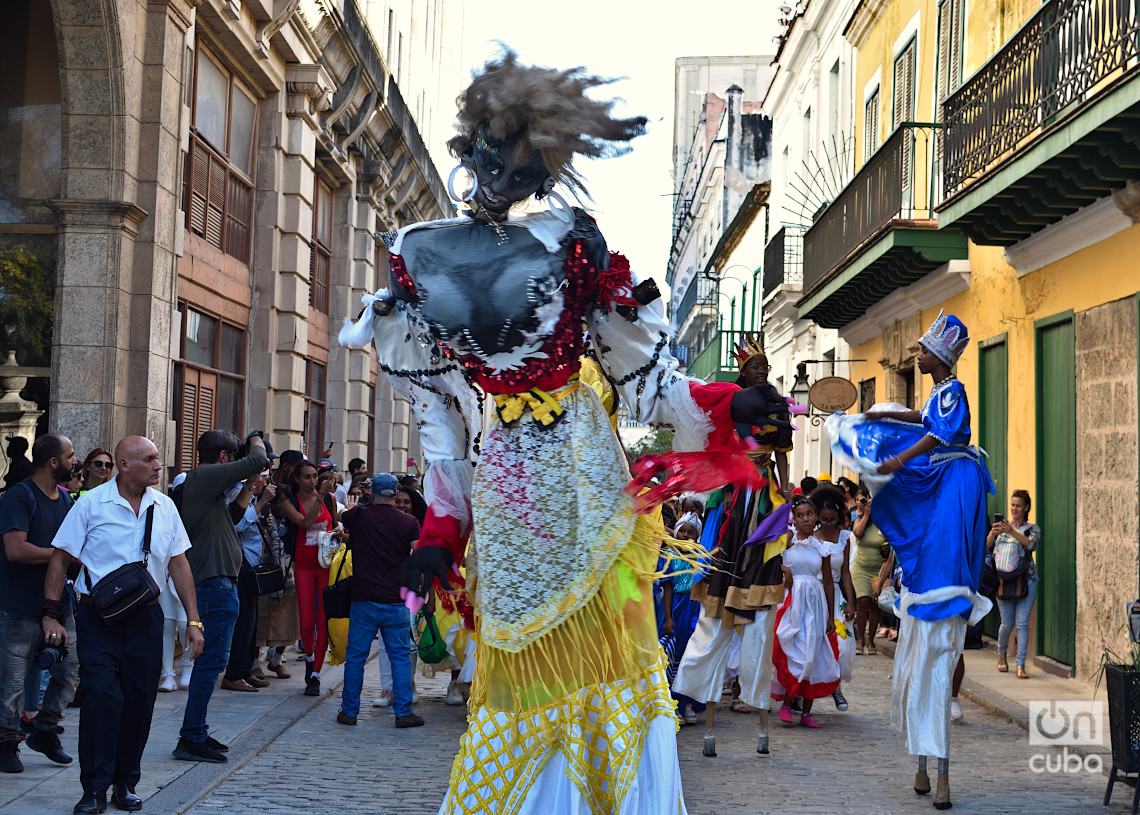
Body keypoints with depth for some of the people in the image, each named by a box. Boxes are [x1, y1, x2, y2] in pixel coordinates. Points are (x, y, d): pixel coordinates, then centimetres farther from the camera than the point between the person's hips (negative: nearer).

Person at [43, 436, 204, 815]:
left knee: (139, 699, 5)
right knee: (101, 696, -11)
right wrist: (51, 615, -7)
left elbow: (179, 563, 9)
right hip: (98, 617, -3)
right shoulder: (91, 504, -5)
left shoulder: (164, 507, 6)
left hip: (145, 617, 4)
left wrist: (193, 620, 6)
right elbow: (60, 559, -1)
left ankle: (125, 783, 18)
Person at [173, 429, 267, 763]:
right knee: (212, 661, -8)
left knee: (208, 659, 16)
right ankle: (191, 739, -6)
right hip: (216, 582, -11)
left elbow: (231, 516, 27)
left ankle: (196, 732, 23)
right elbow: (258, 461, -19)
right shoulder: (205, 476, -13)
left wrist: (248, 491, 19)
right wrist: (255, 440, 1)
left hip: (212, 582, 11)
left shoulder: (197, 481, 17)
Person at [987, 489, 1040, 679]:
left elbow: (1032, 544, -16)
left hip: (1026, 580, -2)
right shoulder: (1001, 526, 11)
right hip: (1003, 580, 2)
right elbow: (986, 546, 3)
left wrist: (1012, 531, -27)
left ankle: (1021, 665, -4)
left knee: (1022, 623, -8)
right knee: (1007, 623, 4)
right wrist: (991, 533, -17)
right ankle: (1001, 653, 32)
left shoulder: (1032, 528, 5)